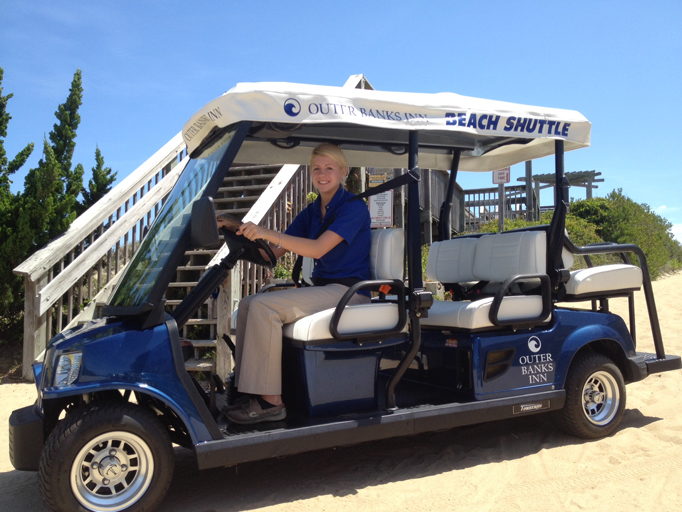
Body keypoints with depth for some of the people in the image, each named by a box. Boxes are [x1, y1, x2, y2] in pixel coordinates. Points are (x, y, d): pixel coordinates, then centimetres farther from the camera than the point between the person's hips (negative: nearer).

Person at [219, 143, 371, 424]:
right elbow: (273, 252, 7)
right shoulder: (312, 211, 14)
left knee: (264, 306, -22)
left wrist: (268, 232, -32)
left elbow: (318, 248, -25)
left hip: (349, 291, -8)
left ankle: (270, 401, -18)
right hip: (323, 288, 8)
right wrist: (243, 230, -9)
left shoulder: (354, 207, -10)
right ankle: (246, 386, -3)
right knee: (248, 303, -5)